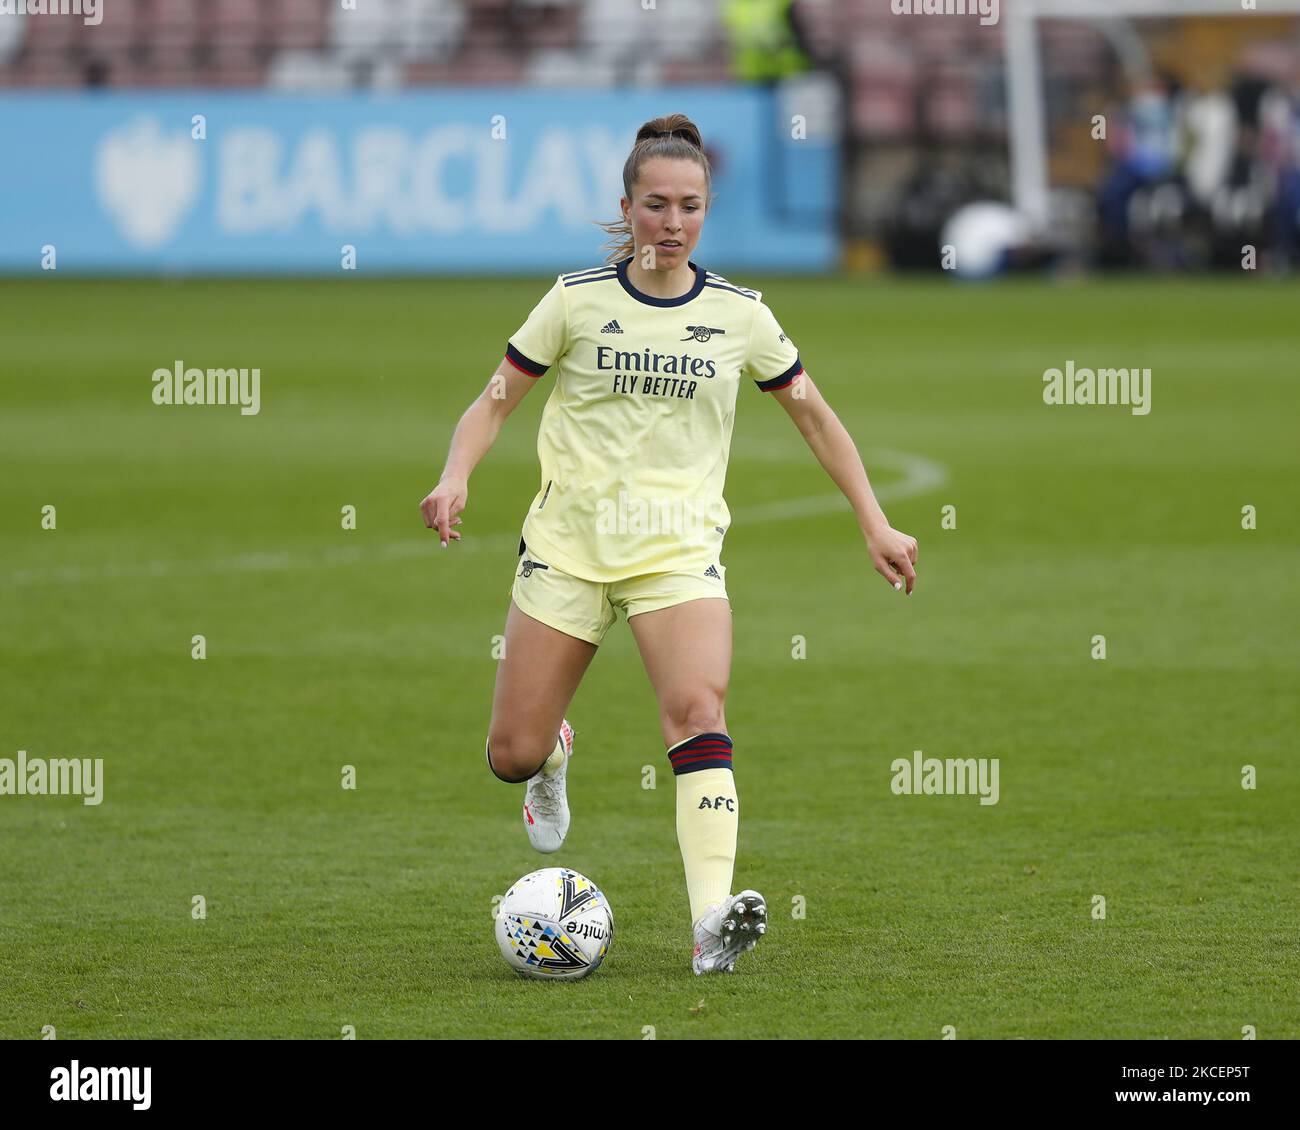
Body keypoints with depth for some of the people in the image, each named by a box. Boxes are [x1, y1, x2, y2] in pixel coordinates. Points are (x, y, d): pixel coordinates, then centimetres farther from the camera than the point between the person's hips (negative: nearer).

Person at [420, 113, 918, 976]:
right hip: (570, 542, 0)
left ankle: (713, 919, -33)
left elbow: (816, 418, 13)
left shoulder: (739, 313, 4)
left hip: (680, 546, 0)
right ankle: (553, 754, 39)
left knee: (698, 708, -26)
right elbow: (496, 402, 4)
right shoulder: (578, 299, 1)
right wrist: (456, 477, -15)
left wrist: (875, 525, 7)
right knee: (511, 757, 0)